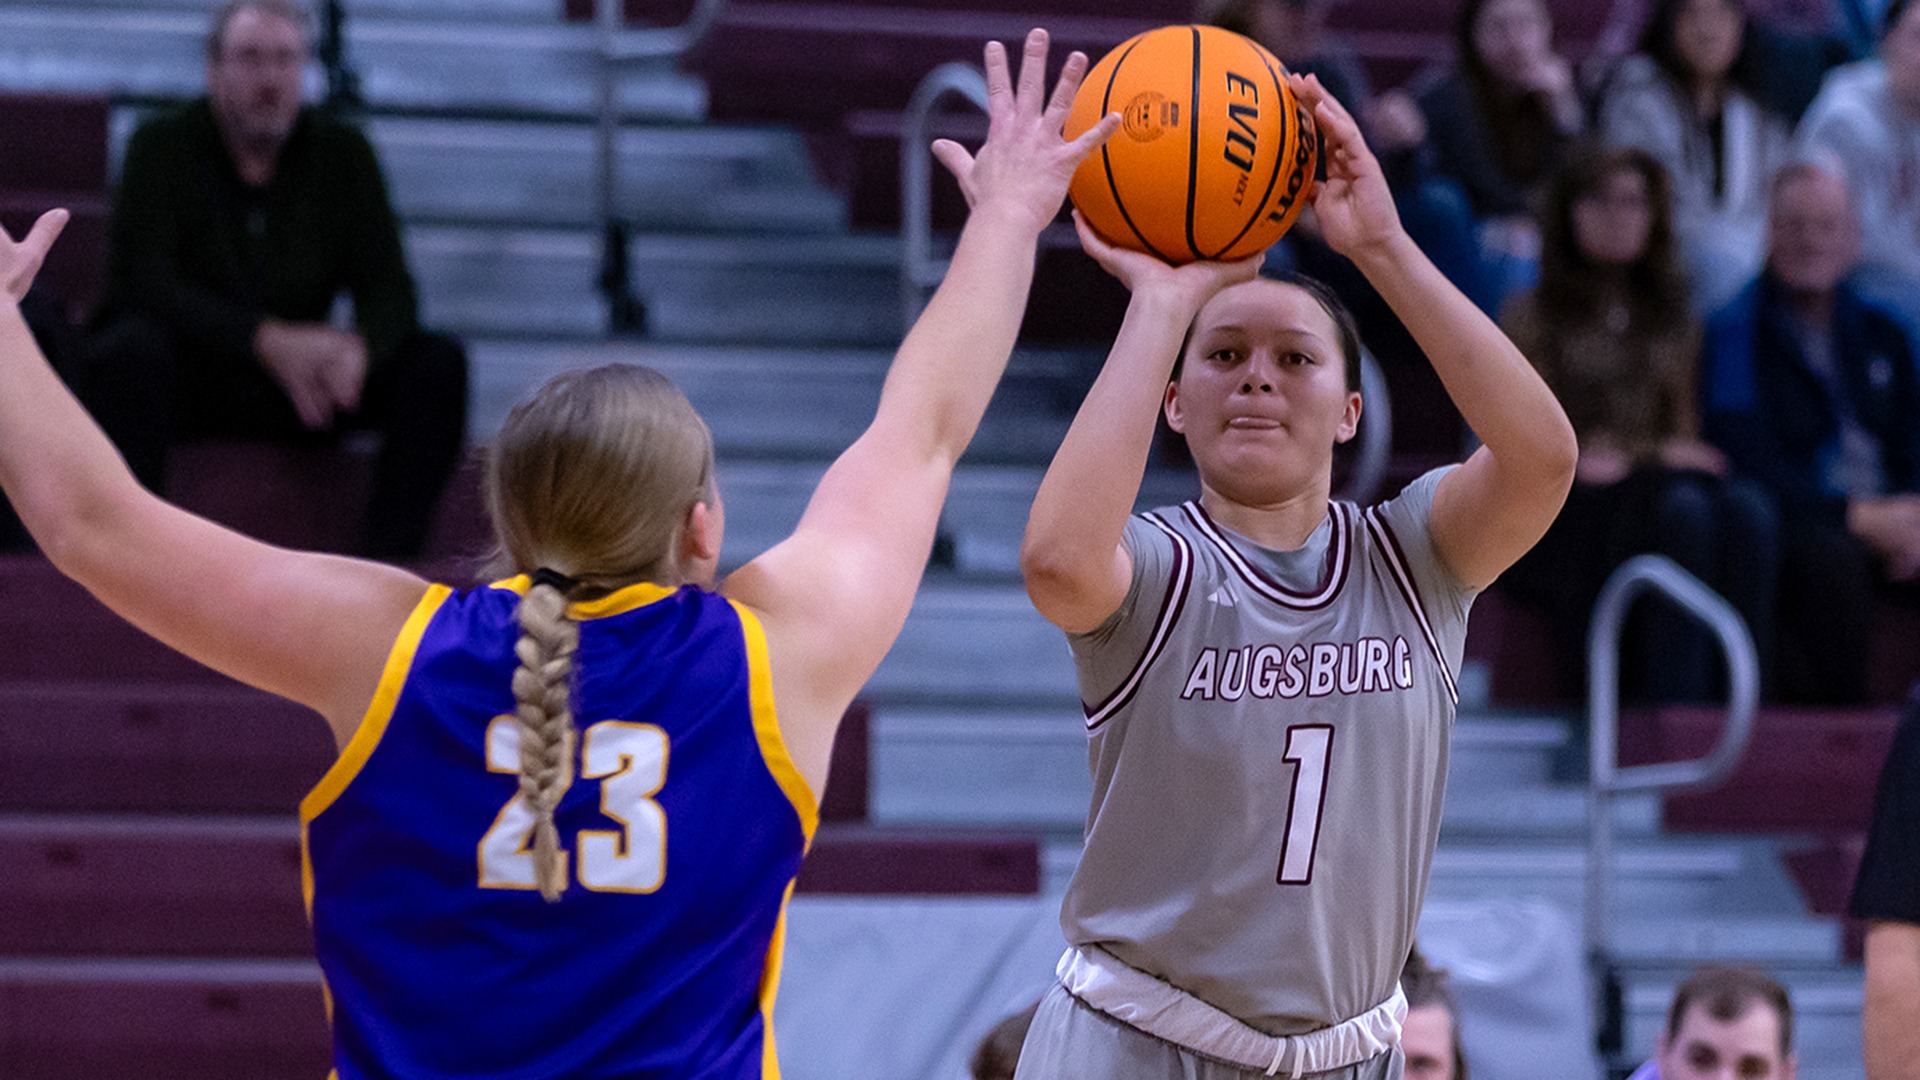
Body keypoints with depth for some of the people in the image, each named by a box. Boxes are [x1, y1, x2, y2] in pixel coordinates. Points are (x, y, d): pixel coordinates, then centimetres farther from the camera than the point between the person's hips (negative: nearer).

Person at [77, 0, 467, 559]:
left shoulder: (343, 153, 5)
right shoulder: (164, 147, -6)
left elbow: (388, 288, -2)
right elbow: (143, 283, -18)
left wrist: (359, 347, -29)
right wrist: (266, 340, -31)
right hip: (189, 376, -4)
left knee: (437, 362, -18)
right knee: (130, 350, -37)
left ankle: (392, 557, -23)